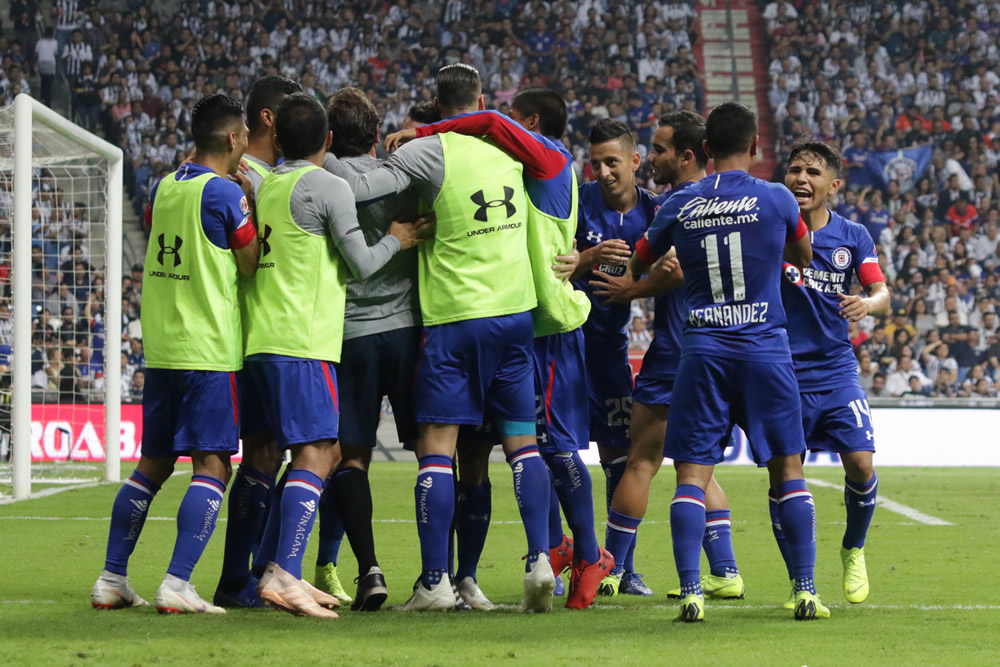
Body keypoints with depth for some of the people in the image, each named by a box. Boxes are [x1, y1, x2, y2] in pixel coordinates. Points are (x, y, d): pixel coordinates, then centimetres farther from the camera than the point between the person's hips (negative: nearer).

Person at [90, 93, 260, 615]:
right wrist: (248, 202, 4)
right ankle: (177, 586, -15)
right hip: (210, 351, -7)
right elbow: (251, 266, -7)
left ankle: (111, 580, 15)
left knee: (152, 464, 15)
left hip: (160, 349, 7)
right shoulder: (225, 193, -11)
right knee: (212, 467, -6)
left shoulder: (164, 188, 9)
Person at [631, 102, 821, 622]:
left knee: (691, 475, 2)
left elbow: (636, 266, 18)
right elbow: (803, 257, 18)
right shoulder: (776, 200, -1)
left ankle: (690, 593, -9)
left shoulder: (679, 207, 2)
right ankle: (805, 592, 3)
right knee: (788, 471, 7)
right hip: (765, 349, 0)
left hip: (703, 350, 1)